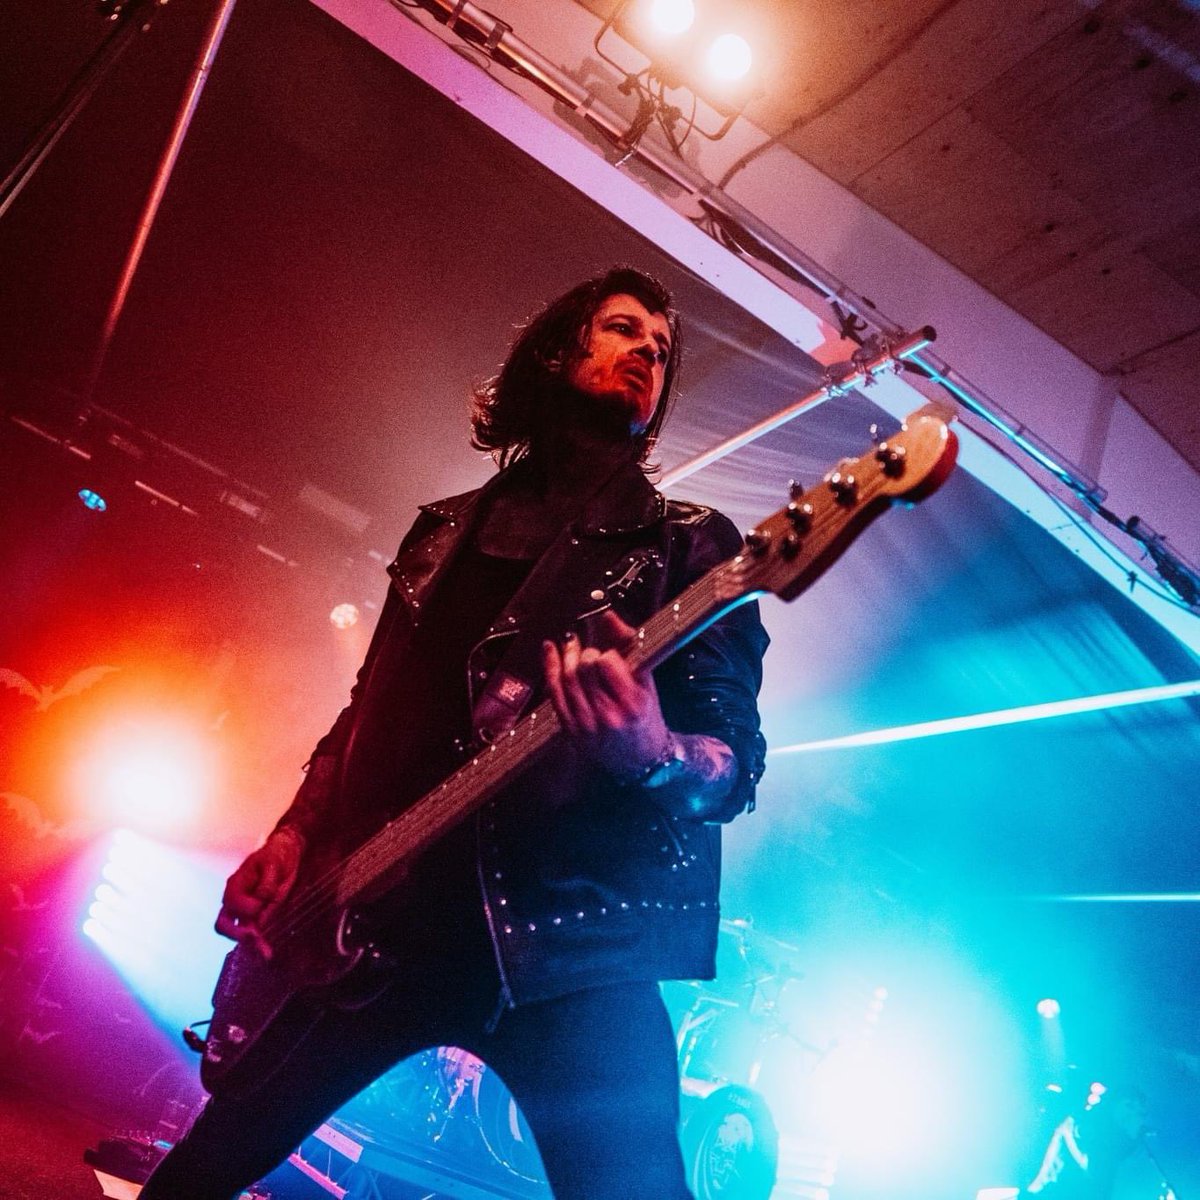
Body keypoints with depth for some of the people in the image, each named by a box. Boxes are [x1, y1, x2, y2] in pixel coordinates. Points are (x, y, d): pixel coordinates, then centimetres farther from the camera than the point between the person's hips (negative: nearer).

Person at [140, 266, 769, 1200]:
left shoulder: (692, 544, 4)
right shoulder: (447, 530, 17)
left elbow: (740, 758, -4)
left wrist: (654, 756, -26)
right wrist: (296, 834, 7)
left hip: (564, 930, -4)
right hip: (376, 911, 4)